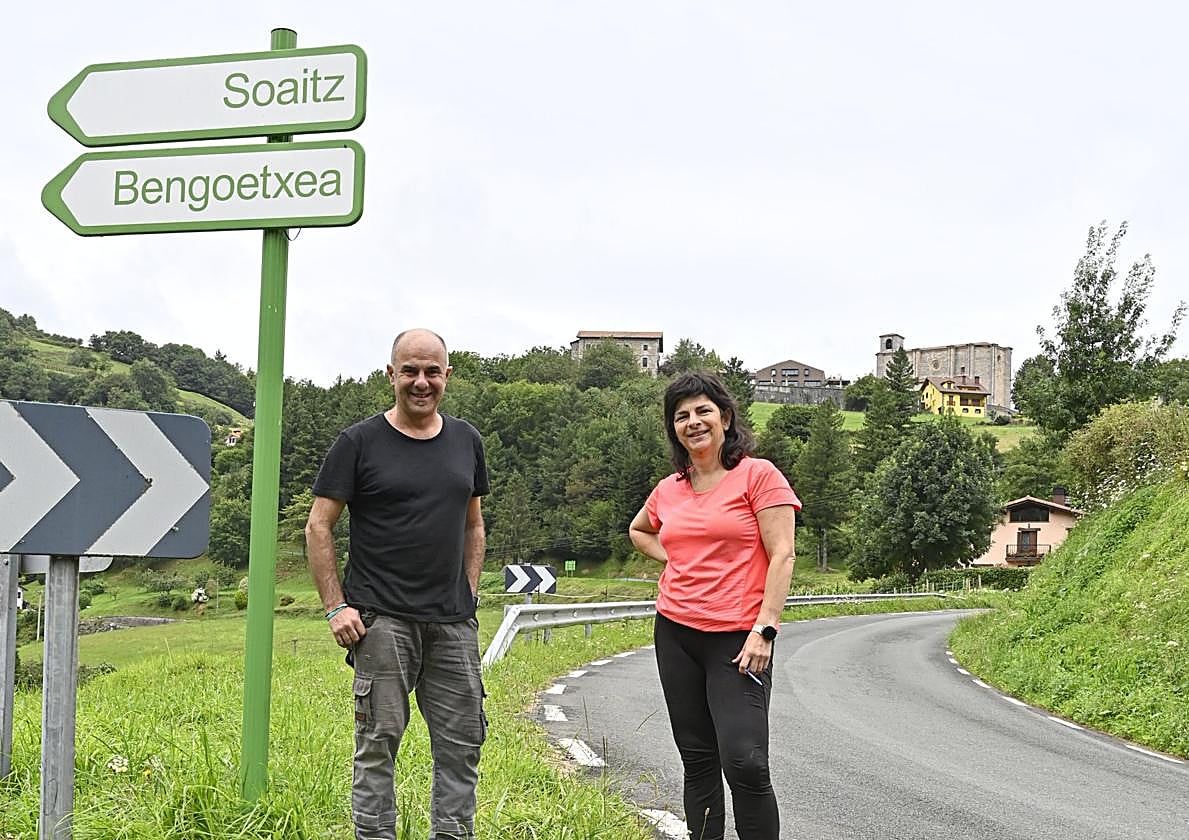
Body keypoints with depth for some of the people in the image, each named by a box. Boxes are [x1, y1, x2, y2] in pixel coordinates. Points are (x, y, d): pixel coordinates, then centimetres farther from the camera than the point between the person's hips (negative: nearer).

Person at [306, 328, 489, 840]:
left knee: (462, 740, 6)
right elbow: (318, 526, -1)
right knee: (378, 741, -2)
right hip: (381, 619, -4)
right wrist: (336, 606, -8)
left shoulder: (466, 441, 13)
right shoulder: (360, 443, -1)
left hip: (453, 622, 5)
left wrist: (469, 594, 11)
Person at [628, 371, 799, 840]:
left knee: (744, 762, -14)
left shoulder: (758, 475, -4)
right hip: (676, 634, 6)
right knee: (697, 761, 10)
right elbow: (638, 530, 33)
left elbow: (782, 556, -9)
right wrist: (672, 559, 13)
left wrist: (764, 629, -17)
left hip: (737, 639, -5)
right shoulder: (669, 490, 11)